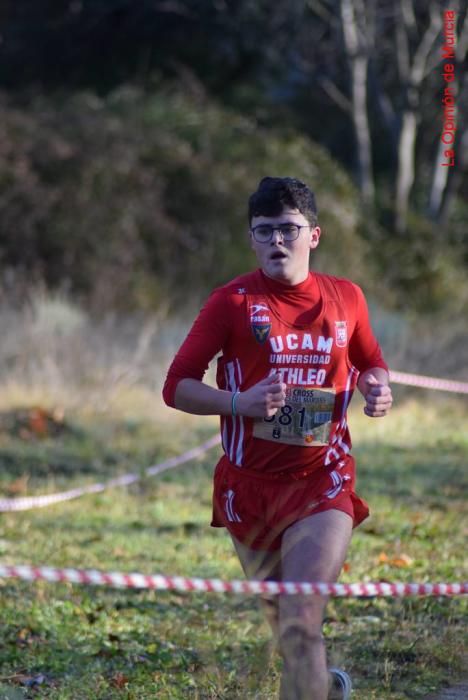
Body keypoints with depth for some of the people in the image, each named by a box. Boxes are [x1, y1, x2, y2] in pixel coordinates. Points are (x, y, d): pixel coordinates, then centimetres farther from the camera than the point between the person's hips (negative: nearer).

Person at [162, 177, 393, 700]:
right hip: (249, 485, 1)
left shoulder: (346, 298, 4)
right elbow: (176, 386, -3)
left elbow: (372, 364, 22)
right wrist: (242, 402, -20)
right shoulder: (232, 302, -3)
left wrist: (377, 388, -2)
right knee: (285, 626, 16)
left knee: (301, 628, -17)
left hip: (323, 484, -1)